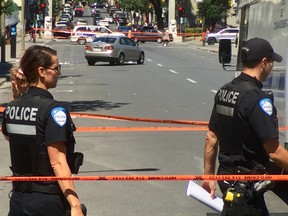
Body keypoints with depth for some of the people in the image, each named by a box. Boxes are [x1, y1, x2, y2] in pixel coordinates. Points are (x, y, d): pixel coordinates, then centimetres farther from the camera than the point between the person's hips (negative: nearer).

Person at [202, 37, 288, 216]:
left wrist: (209, 175, 16)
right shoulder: (257, 99, -21)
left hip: (226, 174, 9)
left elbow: (211, 139, 9)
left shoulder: (224, 91, 4)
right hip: (246, 186, -9)